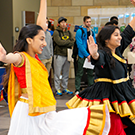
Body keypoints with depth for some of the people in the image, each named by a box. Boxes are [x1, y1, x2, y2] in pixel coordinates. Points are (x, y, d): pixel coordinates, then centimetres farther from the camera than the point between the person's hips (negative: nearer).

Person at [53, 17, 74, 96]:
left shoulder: (68, 32, 14)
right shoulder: (56, 32, -3)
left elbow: (73, 42, 1)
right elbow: (59, 42, -17)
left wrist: (64, 43, -14)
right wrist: (69, 42, -7)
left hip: (67, 55, 6)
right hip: (59, 55, -5)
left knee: (66, 73, 11)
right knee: (57, 73, -2)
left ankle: (65, 88, 20)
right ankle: (57, 89, 5)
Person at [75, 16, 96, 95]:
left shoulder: (92, 32, 12)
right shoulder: (80, 31, -7)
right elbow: (80, 45, -13)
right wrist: (87, 55, -16)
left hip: (90, 56, 6)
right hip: (82, 55, -5)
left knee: (90, 73, 10)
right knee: (80, 73, -2)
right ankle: (77, 90, 4)